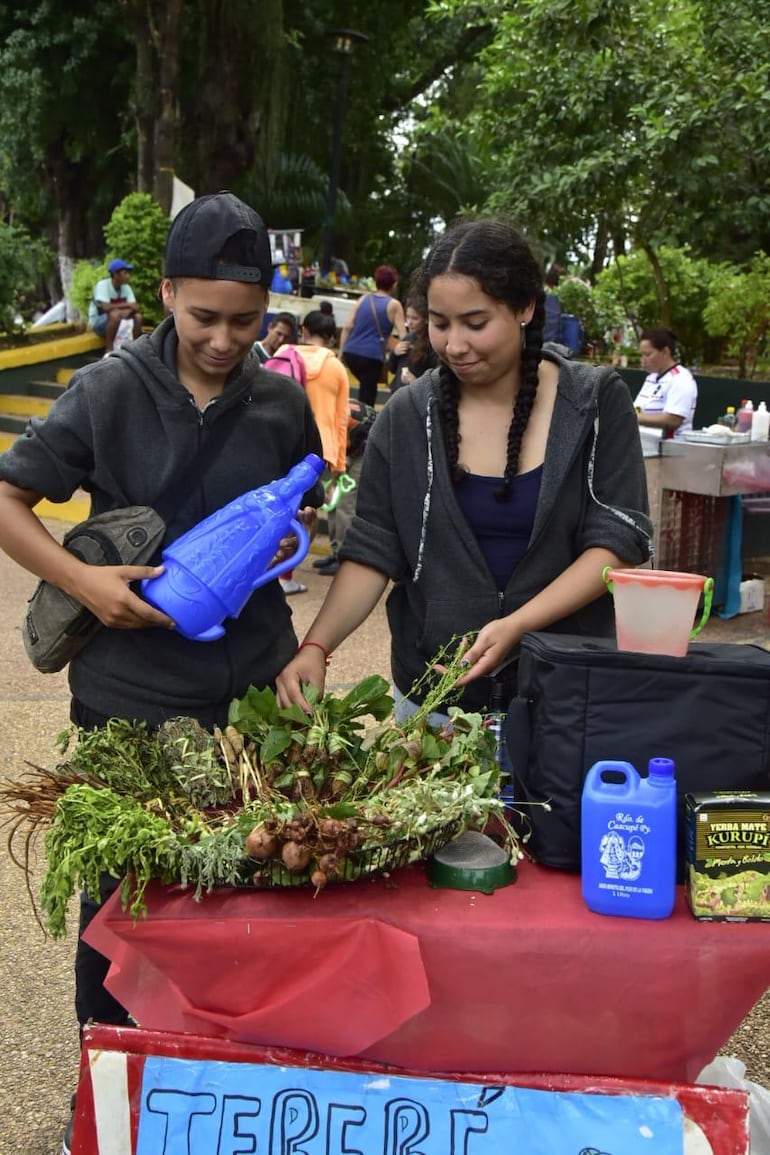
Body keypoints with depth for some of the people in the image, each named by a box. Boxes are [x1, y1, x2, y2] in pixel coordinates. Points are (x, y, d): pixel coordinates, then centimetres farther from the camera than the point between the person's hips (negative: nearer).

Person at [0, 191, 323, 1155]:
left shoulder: (282, 402, 1)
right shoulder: (108, 392, -8)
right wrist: (84, 580, -18)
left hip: (254, 685, 2)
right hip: (129, 691, -2)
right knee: (119, 888, 12)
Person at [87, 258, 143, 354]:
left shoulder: (126, 287, -2)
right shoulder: (102, 285, -20)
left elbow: (134, 307, -10)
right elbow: (106, 307, -32)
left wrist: (128, 311, -32)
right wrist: (127, 304, -28)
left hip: (119, 321, 6)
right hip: (98, 322, -6)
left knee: (138, 316, -18)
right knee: (115, 314, -36)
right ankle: (109, 350, -29)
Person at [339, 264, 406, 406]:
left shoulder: (364, 298, 11)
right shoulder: (394, 305, 2)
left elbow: (347, 327, 6)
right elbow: (403, 337, -4)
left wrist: (341, 352, 10)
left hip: (351, 352, 5)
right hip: (372, 356, -5)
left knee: (365, 388, 27)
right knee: (367, 395, 0)